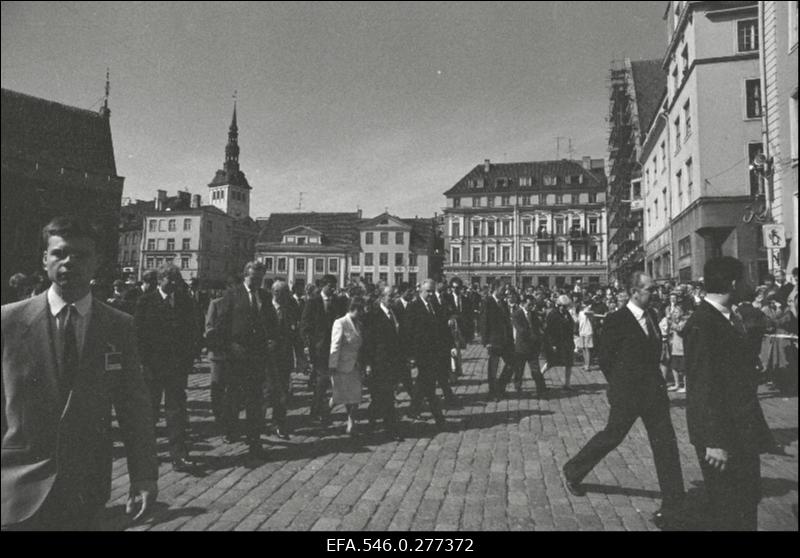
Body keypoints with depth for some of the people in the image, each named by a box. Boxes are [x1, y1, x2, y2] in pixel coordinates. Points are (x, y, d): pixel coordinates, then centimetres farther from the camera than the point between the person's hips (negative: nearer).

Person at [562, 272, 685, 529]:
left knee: (666, 444, 5)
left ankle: (673, 508, 15)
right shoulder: (616, 320, -14)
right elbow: (605, 359, -8)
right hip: (628, 394, -6)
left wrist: (656, 381, 10)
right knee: (612, 436, 7)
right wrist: (620, 386, -1)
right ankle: (572, 471, 30)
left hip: (654, 390, 6)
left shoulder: (651, 316, 8)